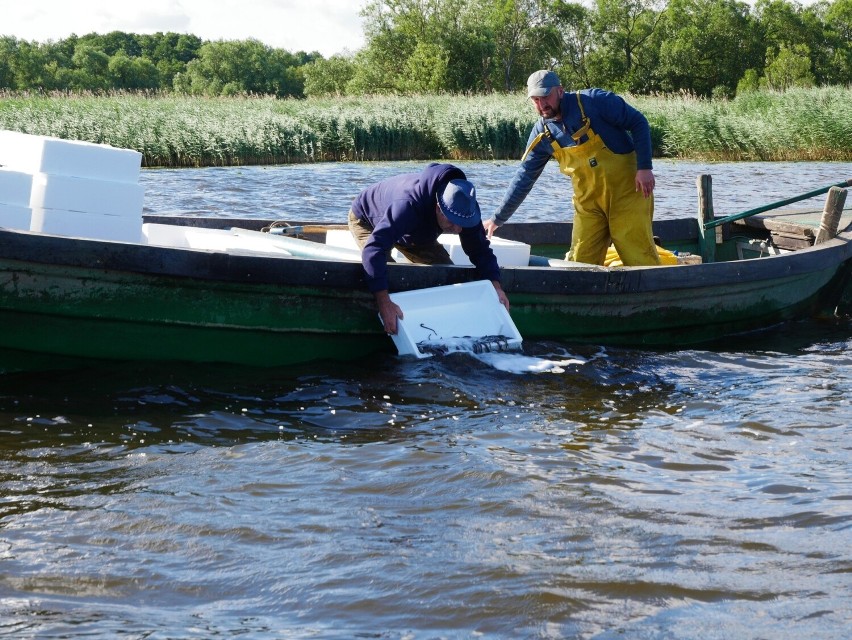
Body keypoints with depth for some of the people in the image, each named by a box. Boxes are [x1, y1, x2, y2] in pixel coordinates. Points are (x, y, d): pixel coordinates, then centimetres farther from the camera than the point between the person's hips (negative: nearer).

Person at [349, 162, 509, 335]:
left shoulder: (464, 206, -30)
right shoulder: (408, 205, -50)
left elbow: (479, 249, -19)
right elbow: (374, 249, -58)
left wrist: (495, 285, -37)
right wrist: (385, 304, -66)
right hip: (367, 220, -6)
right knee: (388, 274, -29)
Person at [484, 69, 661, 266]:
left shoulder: (593, 101, -13)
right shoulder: (542, 134, 1)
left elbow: (638, 123, -9)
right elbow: (524, 177, 8)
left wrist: (644, 167, -18)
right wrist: (498, 218, 7)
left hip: (627, 191, -5)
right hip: (588, 200, 5)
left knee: (638, 253, -8)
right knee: (580, 261, 0)